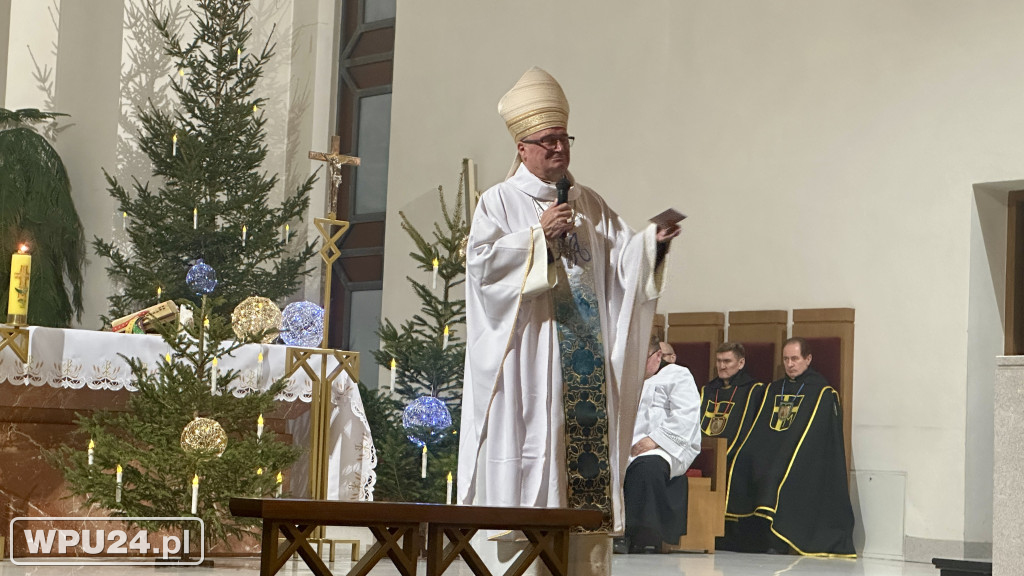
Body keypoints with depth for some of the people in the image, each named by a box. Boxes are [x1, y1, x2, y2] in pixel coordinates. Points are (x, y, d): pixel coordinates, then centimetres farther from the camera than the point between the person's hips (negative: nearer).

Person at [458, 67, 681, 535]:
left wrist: (653, 240, -9)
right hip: (531, 348, -5)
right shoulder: (500, 202, 4)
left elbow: (623, 254, 11)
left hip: (587, 344, 5)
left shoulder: (589, 204, 18)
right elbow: (480, 260, -9)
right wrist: (539, 235, -15)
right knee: (535, 434, -9)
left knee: (592, 430, -2)